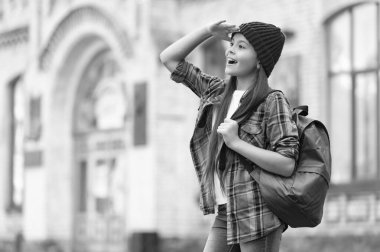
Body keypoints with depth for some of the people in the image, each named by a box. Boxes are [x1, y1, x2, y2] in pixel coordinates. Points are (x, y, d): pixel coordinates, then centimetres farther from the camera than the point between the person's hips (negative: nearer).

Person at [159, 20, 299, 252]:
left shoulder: (272, 102, -9)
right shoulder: (217, 92, 11)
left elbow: (287, 165, -17)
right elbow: (169, 59, 17)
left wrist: (236, 142, -19)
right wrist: (208, 31, 7)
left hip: (258, 215, -7)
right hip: (226, 214, 7)